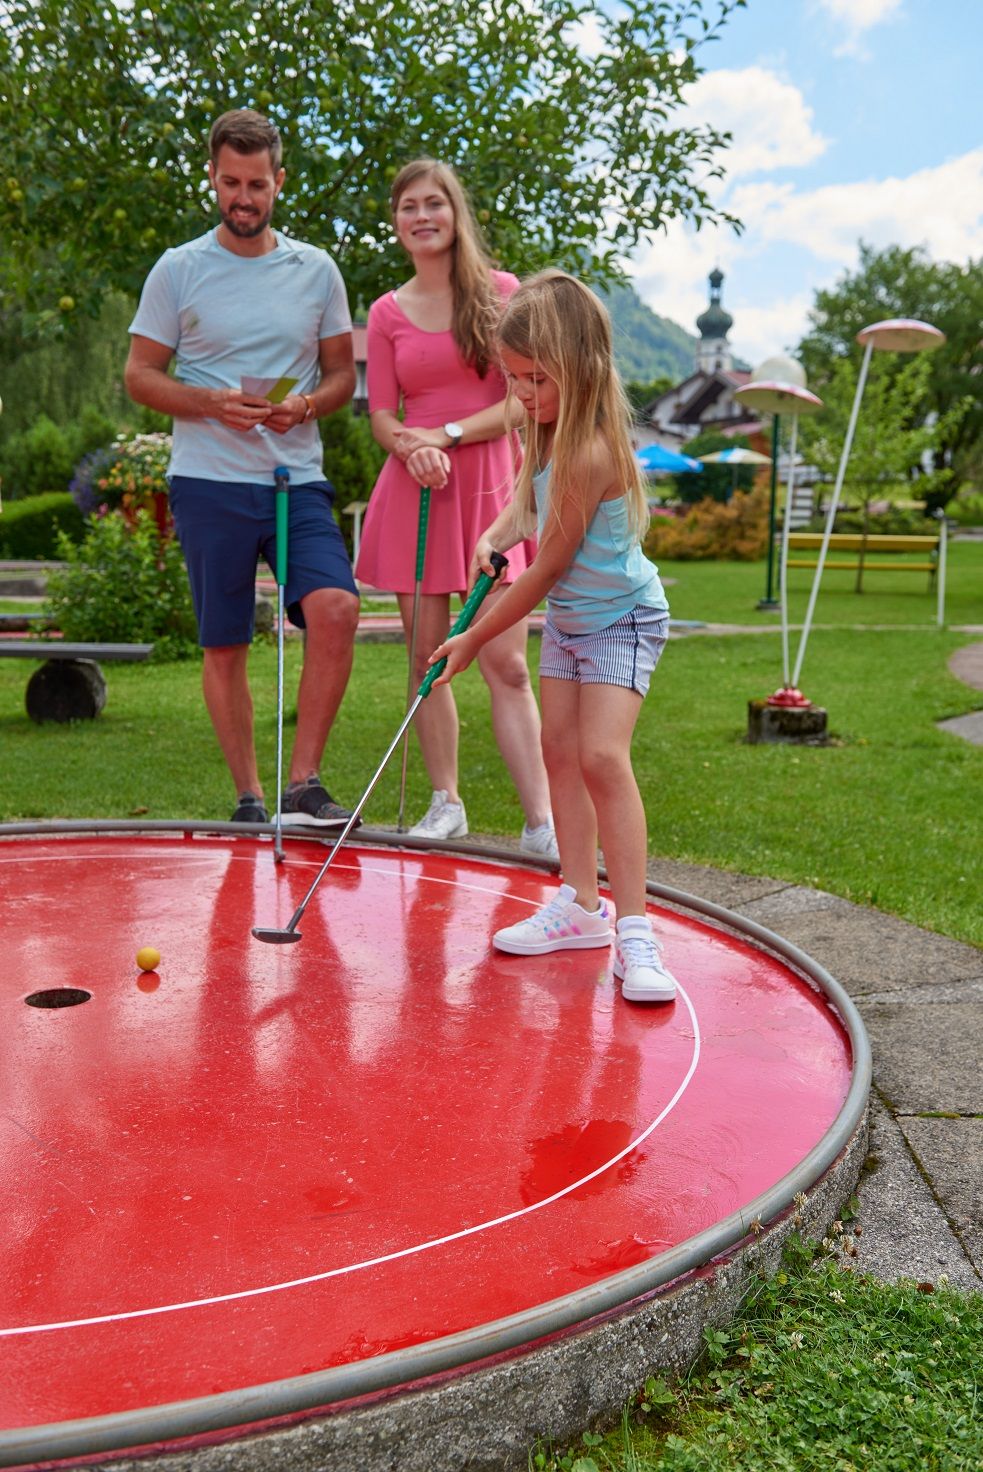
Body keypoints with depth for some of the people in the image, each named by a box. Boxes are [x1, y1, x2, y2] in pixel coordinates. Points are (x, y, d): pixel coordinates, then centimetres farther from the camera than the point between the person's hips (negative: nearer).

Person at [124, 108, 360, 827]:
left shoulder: (316, 269, 9)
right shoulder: (179, 270, 4)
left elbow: (342, 373, 13)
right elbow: (140, 375, 5)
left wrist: (306, 404, -9)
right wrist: (213, 403, -13)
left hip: (298, 479, 1)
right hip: (210, 483, -1)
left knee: (336, 608, -21)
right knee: (224, 649, 3)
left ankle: (303, 781, -11)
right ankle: (249, 795, 17)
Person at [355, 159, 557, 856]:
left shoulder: (500, 291, 5)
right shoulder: (387, 313, 11)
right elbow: (382, 415, 9)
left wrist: (447, 435, -12)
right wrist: (409, 445, -13)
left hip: (490, 488, -2)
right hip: (415, 489, 3)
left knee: (506, 664, -8)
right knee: (428, 659, 4)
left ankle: (541, 823, -6)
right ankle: (446, 804, 16)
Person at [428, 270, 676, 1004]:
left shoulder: (590, 453, -28)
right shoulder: (548, 431, 0)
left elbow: (548, 567, -22)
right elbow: (525, 507, 11)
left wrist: (475, 639, -13)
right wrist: (492, 539, -13)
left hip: (622, 619, -9)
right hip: (568, 618, 9)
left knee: (602, 755, -20)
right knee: (560, 749, 6)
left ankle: (635, 931, -15)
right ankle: (580, 904, 16)